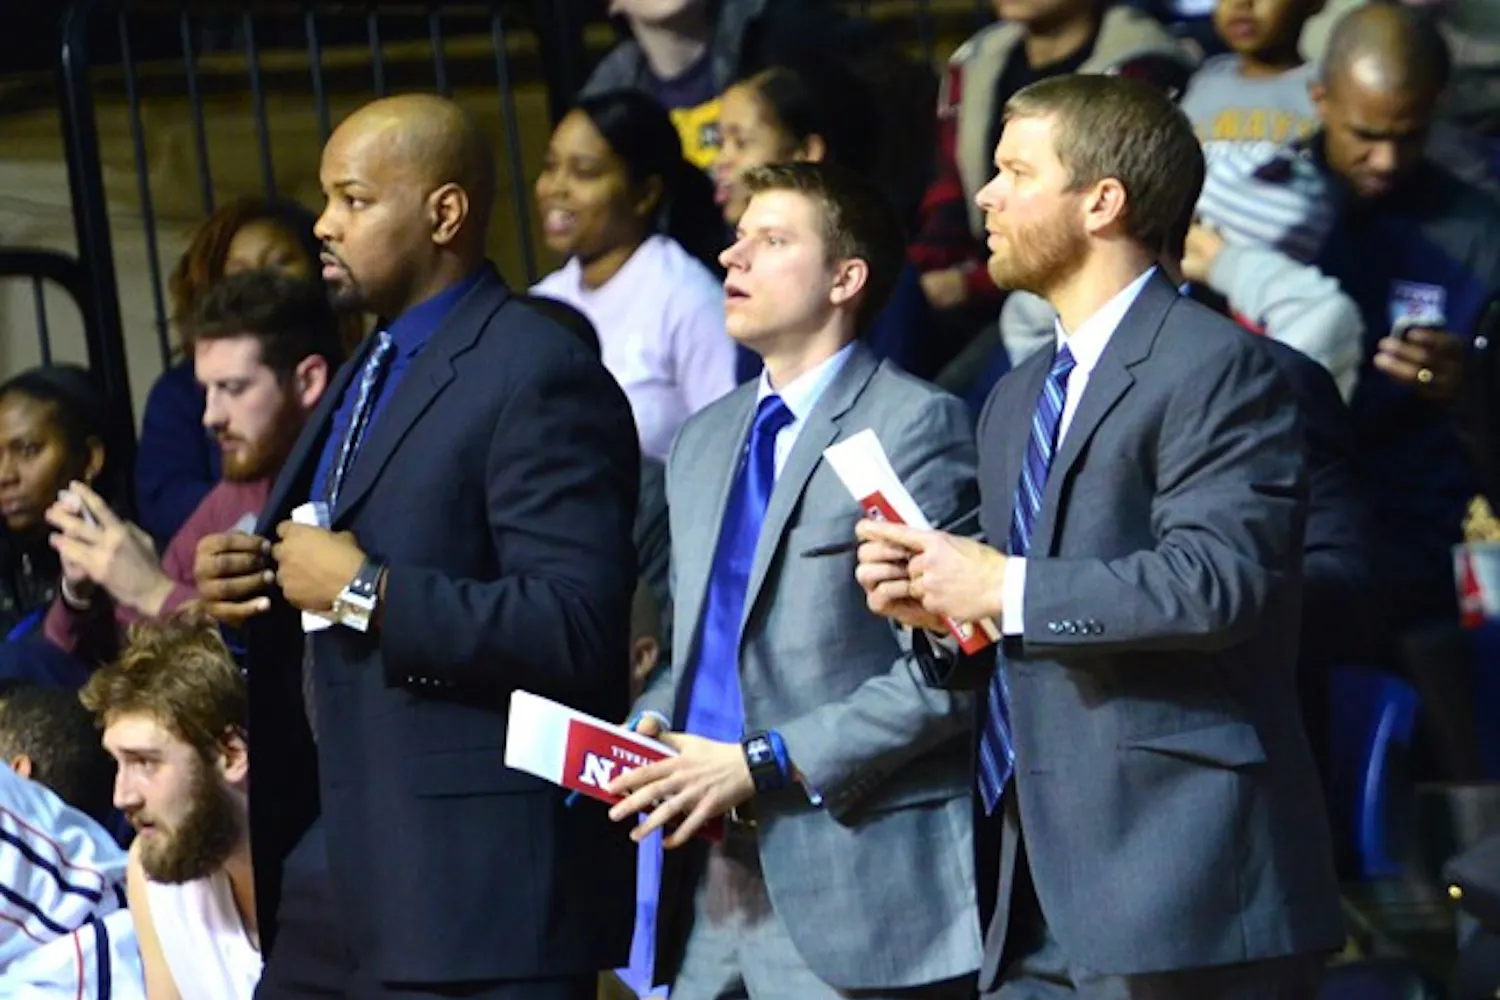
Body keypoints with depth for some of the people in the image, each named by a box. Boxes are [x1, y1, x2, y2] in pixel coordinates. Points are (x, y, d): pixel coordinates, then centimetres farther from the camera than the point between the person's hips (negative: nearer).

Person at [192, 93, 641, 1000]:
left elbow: (575, 630, -23)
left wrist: (363, 592, -20)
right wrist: (244, 583, 4)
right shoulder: (370, 373, 19)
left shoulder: (540, 377, -13)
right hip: (333, 868, 9)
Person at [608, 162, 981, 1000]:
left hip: (850, 884, -7)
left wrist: (762, 764, -16)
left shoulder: (916, 425, -6)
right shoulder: (704, 442, 20)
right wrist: (650, 728, 4)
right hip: (707, 883, 7)